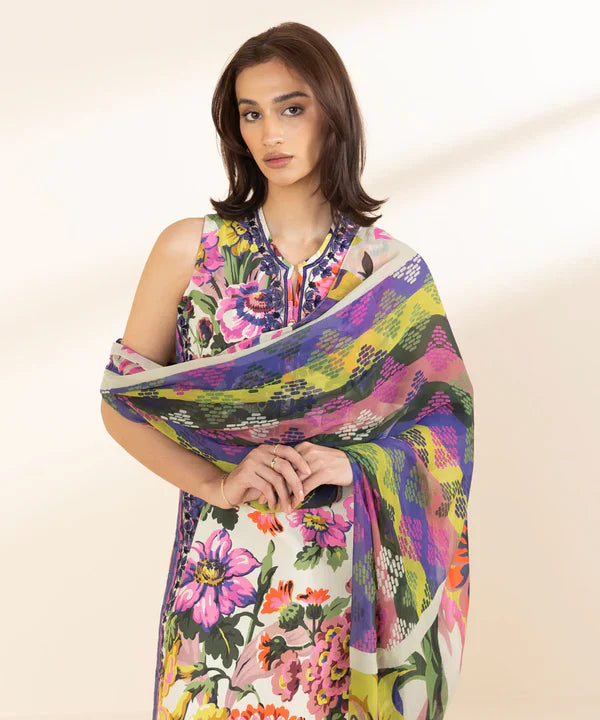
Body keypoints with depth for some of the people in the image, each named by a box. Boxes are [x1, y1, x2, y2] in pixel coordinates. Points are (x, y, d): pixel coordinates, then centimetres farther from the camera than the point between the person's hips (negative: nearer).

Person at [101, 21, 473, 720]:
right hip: (223, 561, 0)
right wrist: (218, 483, -14)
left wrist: (350, 463, -13)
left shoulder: (387, 263, 1)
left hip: (349, 566, 1)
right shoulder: (187, 249, -1)